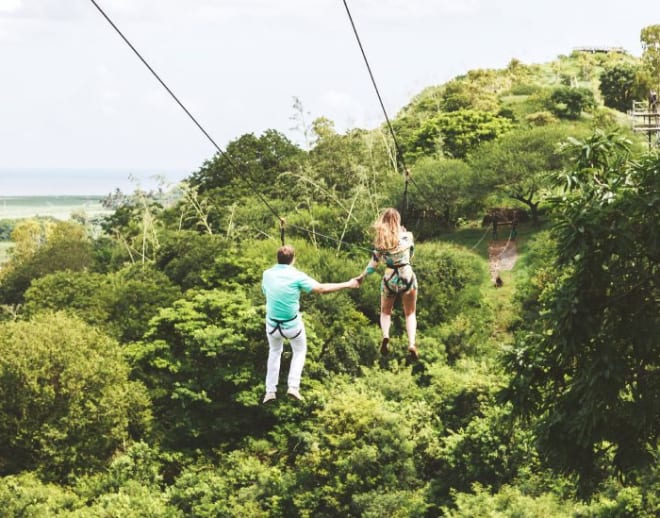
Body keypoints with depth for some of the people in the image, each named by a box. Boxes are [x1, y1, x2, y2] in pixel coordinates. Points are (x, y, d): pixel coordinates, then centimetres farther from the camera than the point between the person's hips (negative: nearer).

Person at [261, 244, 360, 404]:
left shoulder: (267, 274, -5)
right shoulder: (296, 276, -16)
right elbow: (322, 288, -16)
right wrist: (347, 284, -8)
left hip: (272, 324, 3)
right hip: (292, 324, -3)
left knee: (274, 353, 26)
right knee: (299, 351, 23)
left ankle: (270, 391, 19)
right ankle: (293, 386, 8)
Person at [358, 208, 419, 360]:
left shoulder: (380, 240, -7)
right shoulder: (407, 236, -7)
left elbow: (374, 262, -5)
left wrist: (363, 276, 8)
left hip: (389, 280, 1)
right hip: (407, 277, 0)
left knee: (385, 312, 22)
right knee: (410, 313, 14)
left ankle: (385, 336, -8)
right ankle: (411, 343, -10)